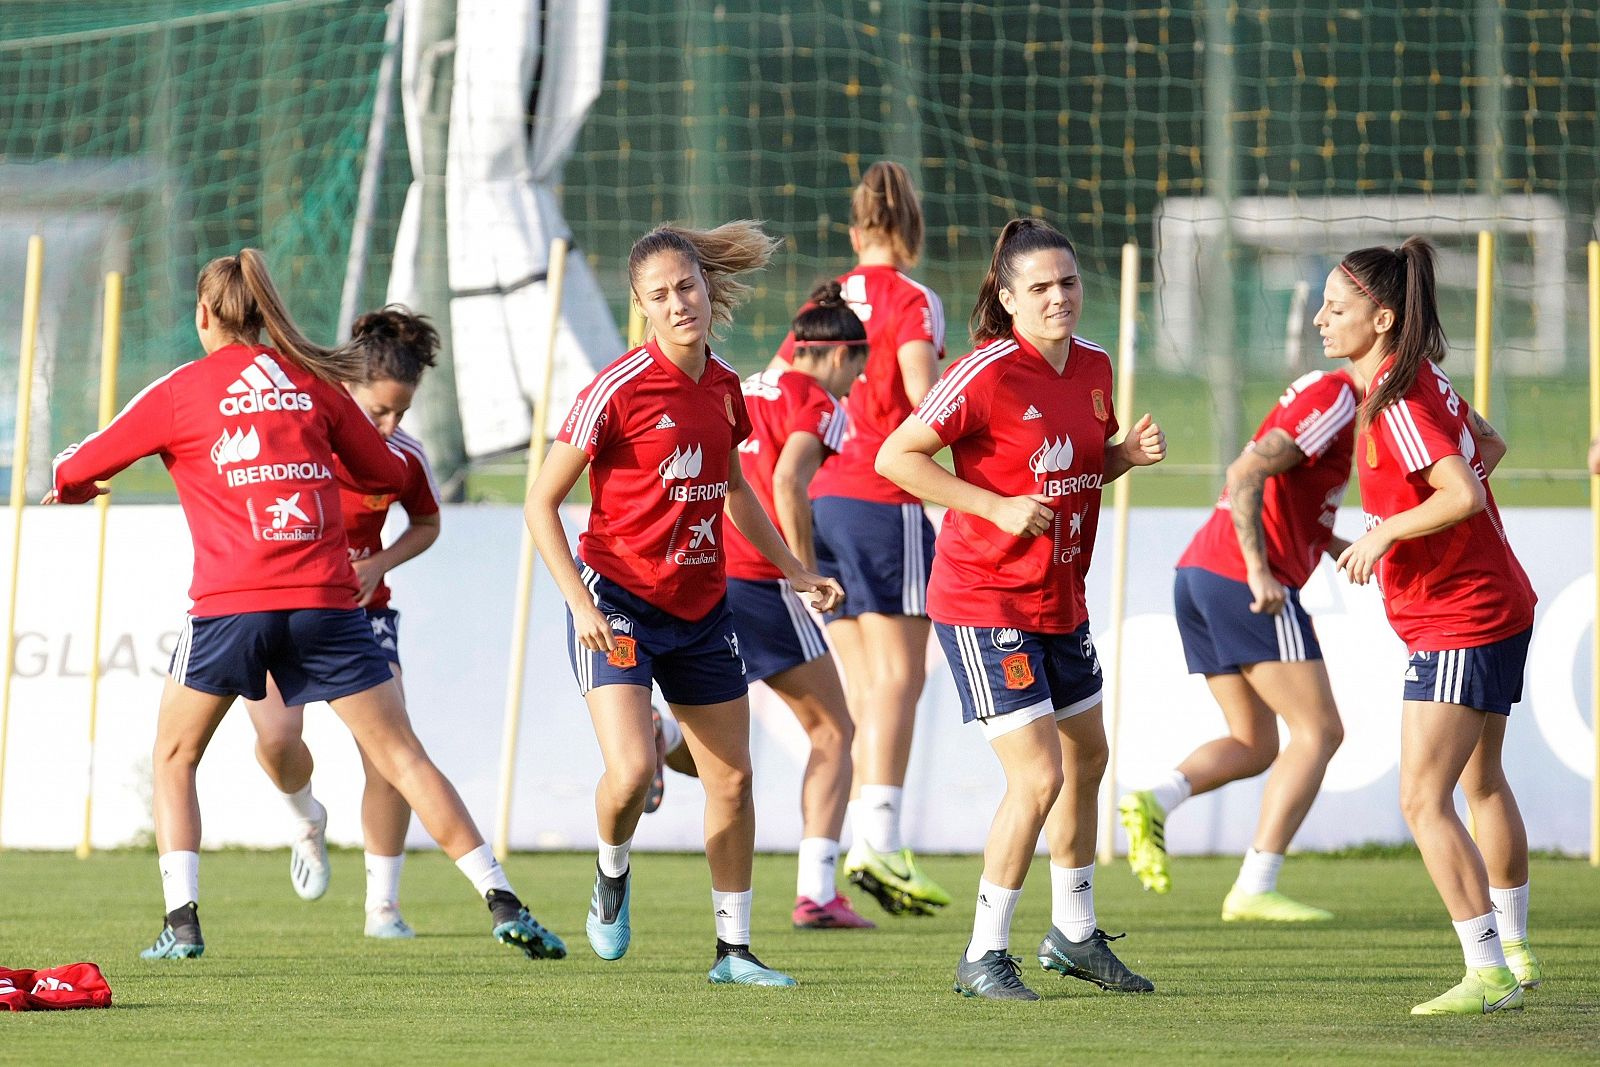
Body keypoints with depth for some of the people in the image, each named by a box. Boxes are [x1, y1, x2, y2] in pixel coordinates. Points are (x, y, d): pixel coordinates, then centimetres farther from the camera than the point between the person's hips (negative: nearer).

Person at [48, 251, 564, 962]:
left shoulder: (179, 391, 6)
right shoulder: (311, 382, 12)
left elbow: (75, 470, 11)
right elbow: (388, 473, 20)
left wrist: (70, 488, 36)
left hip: (230, 604, -2)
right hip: (325, 600, 2)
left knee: (174, 757, 17)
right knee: (401, 756, 3)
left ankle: (181, 922, 4)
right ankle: (502, 902, -5)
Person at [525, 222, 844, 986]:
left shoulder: (724, 387, 3)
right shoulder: (617, 390, -16)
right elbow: (542, 502, -12)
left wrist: (796, 573, 22)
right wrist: (581, 603, -21)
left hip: (702, 607, 6)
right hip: (617, 601, -6)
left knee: (731, 778, 7)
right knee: (633, 768, -22)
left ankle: (734, 948, 20)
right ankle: (612, 874, 12)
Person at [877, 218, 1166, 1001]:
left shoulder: (1093, 367, 3)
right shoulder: (987, 375, -20)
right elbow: (895, 457, -19)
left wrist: (1130, 454, -3)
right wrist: (997, 506, -24)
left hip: (1059, 601, 8)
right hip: (984, 603, -8)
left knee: (1087, 759, 20)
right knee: (1038, 776, -14)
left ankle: (1074, 936, 38)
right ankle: (984, 957, -1)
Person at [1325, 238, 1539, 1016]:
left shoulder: (1397, 401, -21)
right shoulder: (1422, 380, 7)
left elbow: (1464, 493, -30)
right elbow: (1487, 448, 21)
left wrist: (1385, 535, -22)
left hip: (1458, 623, -11)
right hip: (1495, 607, 11)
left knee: (1423, 800, -11)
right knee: (1481, 782, 23)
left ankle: (1489, 973, -11)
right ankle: (1514, 951, 36)